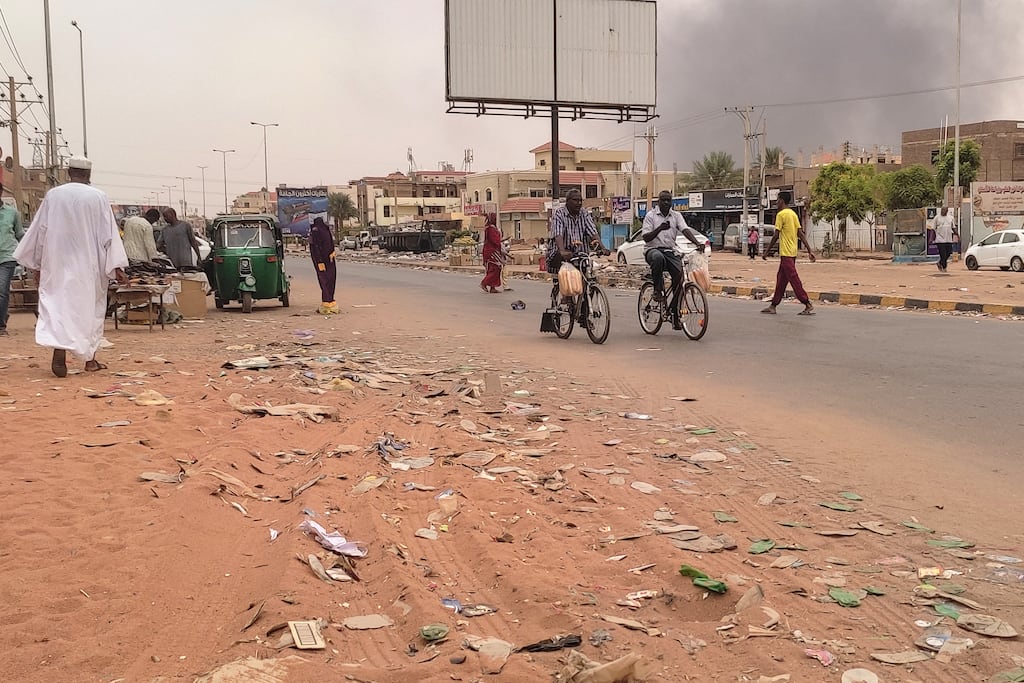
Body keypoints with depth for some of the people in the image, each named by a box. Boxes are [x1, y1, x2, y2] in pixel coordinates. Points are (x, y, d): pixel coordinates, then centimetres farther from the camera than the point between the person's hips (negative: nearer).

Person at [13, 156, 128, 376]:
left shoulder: (53, 195, 0)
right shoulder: (99, 197, -5)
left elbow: (40, 230, 5)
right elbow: (109, 233, -7)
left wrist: (35, 262, 15)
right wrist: (116, 266, -5)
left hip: (58, 262, 1)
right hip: (89, 264, -1)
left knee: (59, 303, -1)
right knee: (91, 307, 12)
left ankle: (59, 351, -24)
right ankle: (90, 359, 18)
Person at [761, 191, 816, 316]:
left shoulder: (781, 214, -11)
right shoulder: (793, 214, 14)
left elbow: (776, 235, -13)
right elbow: (801, 234, 10)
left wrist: (767, 251, -6)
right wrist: (809, 251, 8)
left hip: (786, 253, -9)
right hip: (792, 252, 9)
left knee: (794, 279, -9)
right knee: (781, 279, 12)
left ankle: (808, 306, -11)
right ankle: (773, 306, 17)